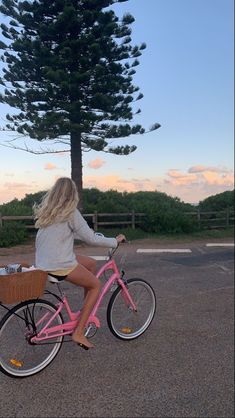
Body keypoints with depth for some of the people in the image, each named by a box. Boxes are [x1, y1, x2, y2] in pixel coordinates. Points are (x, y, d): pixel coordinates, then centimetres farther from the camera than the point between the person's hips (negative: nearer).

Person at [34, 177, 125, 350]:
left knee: (91, 263, 21)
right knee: (96, 285, 11)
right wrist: (115, 241, 1)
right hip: (60, 266, -8)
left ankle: (87, 311, 28)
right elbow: (91, 239, -13)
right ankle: (79, 333, 8)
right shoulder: (70, 212, -14)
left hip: (43, 263, 8)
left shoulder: (47, 211, 10)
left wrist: (93, 234, 26)